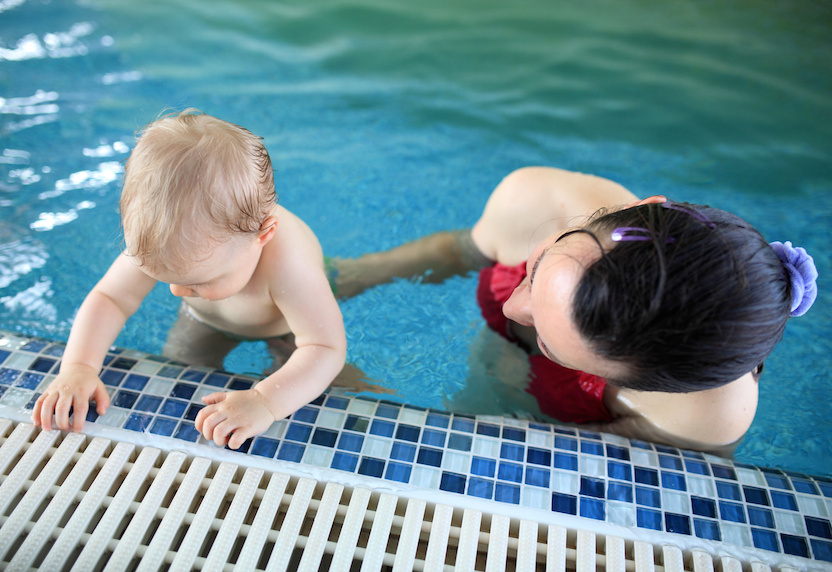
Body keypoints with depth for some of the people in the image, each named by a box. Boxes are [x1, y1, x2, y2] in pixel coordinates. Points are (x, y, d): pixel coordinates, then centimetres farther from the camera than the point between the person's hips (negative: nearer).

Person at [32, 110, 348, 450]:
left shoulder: (286, 262, -51)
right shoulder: (155, 243, -36)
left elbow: (326, 348, -51)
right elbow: (109, 299, -23)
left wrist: (265, 402, -65)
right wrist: (78, 367, -39)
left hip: (283, 323, -3)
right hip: (206, 319, 4)